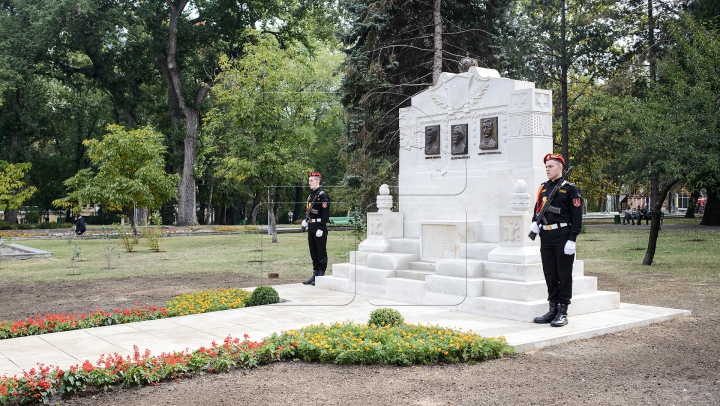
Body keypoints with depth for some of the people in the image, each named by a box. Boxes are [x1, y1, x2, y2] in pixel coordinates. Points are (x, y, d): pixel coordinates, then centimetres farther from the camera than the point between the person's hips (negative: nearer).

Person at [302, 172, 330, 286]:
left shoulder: (322, 195, -11)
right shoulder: (311, 195, 15)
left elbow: (325, 213, -15)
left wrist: (321, 229, -19)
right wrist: (305, 220, 6)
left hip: (319, 227, -9)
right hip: (311, 227, 9)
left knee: (321, 252, -1)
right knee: (313, 251, 12)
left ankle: (321, 276, 4)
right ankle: (315, 275, 19)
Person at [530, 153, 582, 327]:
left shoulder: (570, 189, -5)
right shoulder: (543, 188, 13)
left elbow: (577, 216, -8)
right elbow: (537, 209, 22)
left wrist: (571, 240, -14)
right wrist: (535, 223, 1)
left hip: (563, 237, -6)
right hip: (546, 237, 6)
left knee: (564, 275, 1)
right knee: (549, 274, 9)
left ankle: (563, 312, 6)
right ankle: (553, 309, 18)